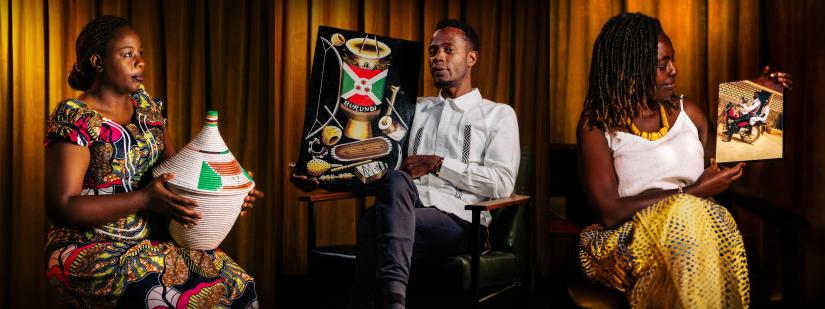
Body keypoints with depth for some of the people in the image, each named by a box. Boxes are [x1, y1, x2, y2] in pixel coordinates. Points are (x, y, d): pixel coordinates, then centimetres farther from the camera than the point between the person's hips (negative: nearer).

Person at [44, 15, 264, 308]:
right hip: (91, 251, -6)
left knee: (239, 283, -14)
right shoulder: (74, 117, -11)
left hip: (154, 240, 6)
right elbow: (61, 207, -17)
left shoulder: (145, 104, 10)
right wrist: (144, 199, -24)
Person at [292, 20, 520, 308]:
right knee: (395, 180, -35)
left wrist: (437, 164, -8)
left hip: (460, 222, -3)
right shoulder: (416, 109, 25)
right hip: (408, 213, 4)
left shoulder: (498, 115, 10)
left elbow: (502, 184, -4)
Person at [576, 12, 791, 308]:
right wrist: (692, 193, -13)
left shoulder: (687, 111, 13)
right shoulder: (596, 125, -2)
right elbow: (609, 212, -11)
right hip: (629, 237, -3)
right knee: (684, 211, -34)